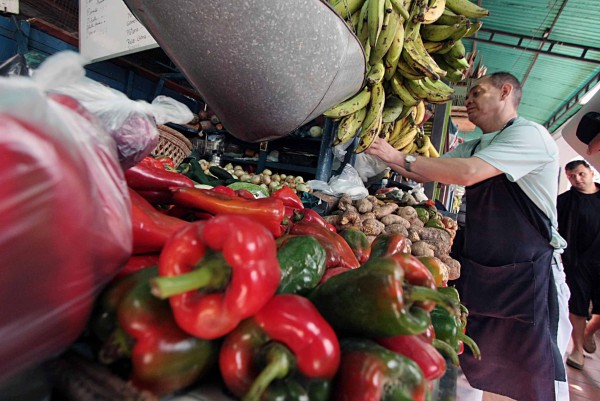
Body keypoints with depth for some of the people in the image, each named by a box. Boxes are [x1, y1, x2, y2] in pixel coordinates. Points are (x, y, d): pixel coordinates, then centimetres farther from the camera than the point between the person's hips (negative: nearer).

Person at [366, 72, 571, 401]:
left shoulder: (530, 134, -12)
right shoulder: (474, 147, 13)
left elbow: (468, 173, -27)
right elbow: (425, 173, 11)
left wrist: (400, 157, -22)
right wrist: (387, 155, -2)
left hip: (529, 274, -6)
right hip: (476, 271, 7)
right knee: (467, 365, 16)